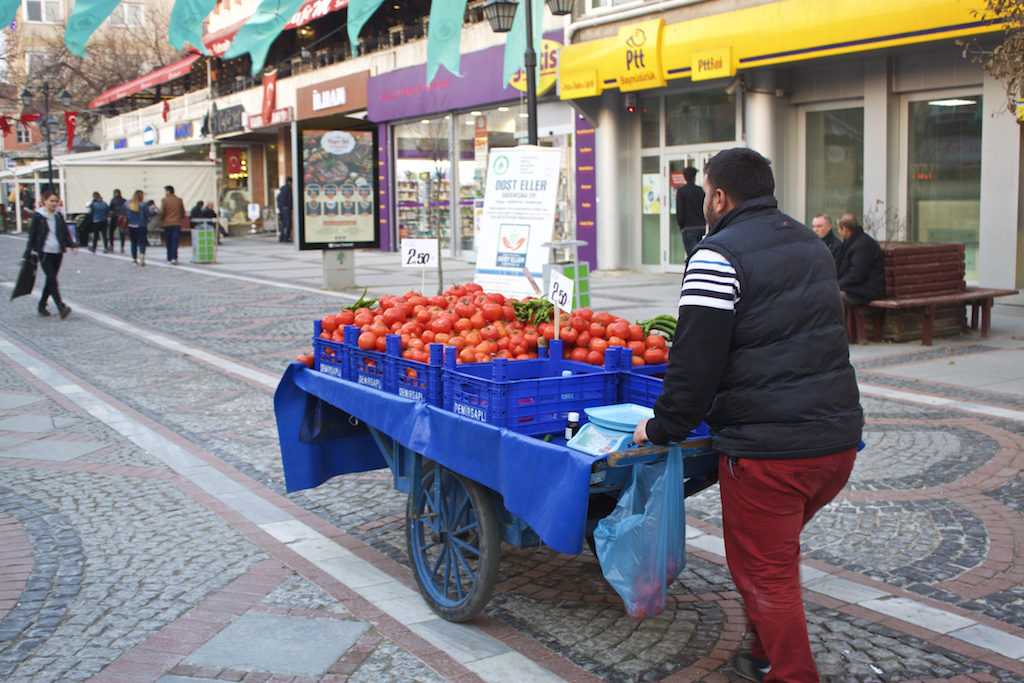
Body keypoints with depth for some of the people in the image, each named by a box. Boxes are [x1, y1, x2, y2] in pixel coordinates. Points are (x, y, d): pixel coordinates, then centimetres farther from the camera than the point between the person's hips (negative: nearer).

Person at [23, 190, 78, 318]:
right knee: (52, 280, -13)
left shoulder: (58, 216, 9)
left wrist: (73, 245, -2)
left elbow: (66, 233, 14)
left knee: (51, 280, 10)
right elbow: (32, 235, -1)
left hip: (58, 252, 5)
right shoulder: (38, 216, -4)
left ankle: (42, 305, 24)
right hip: (45, 253, -5)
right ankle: (61, 307, -20)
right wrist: (27, 254, -3)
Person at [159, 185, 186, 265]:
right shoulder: (179, 200, 4)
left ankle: (169, 259, 13)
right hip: (177, 223, 1)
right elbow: (183, 212, 8)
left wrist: (161, 219, 11)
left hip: (167, 223, -1)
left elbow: (162, 212, -7)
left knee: (168, 242, 9)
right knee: (175, 242, -3)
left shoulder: (164, 200, -4)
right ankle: (174, 258, -16)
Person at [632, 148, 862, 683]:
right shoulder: (810, 245, 14)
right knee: (777, 553, 24)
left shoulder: (719, 257, -12)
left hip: (766, 448, -8)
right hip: (839, 435, 9)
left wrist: (663, 428, -3)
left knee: (764, 573, 5)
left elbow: (696, 360, -16)